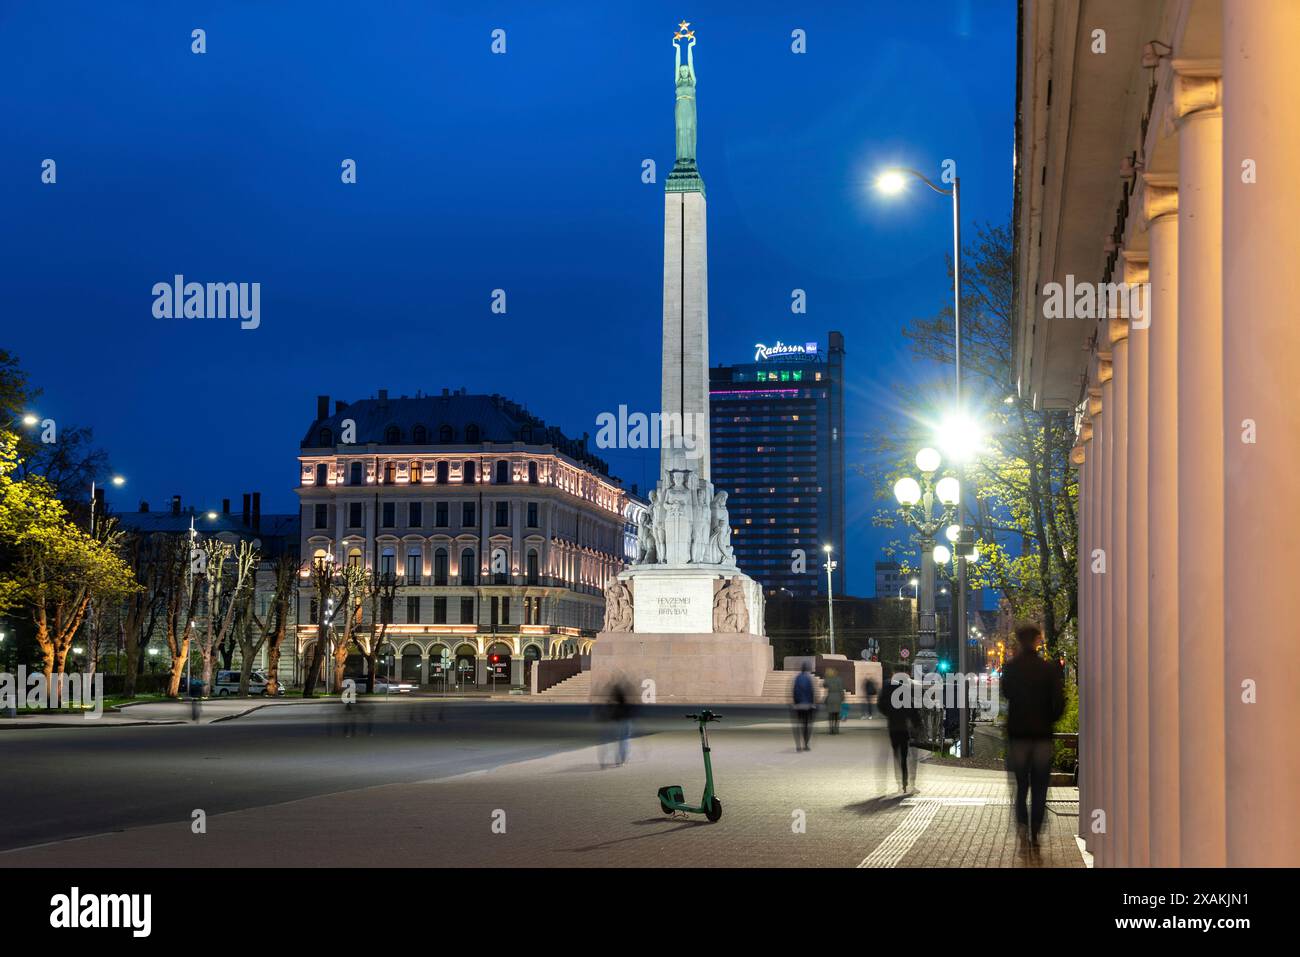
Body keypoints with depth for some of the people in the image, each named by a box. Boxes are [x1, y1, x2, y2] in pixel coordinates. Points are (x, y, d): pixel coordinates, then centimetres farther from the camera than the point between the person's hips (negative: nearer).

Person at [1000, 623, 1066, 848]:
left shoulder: (1011, 668, -4)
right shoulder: (1049, 668, -7)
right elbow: (1059, 702, -10)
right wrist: (1049, 720, 9)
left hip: (1018, 734, 1)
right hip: (1042, 735, -1)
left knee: (1021, 784, 13)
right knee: (1039, 787, 9)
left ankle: (1022, 823, -6)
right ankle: (1035, 834, 5)